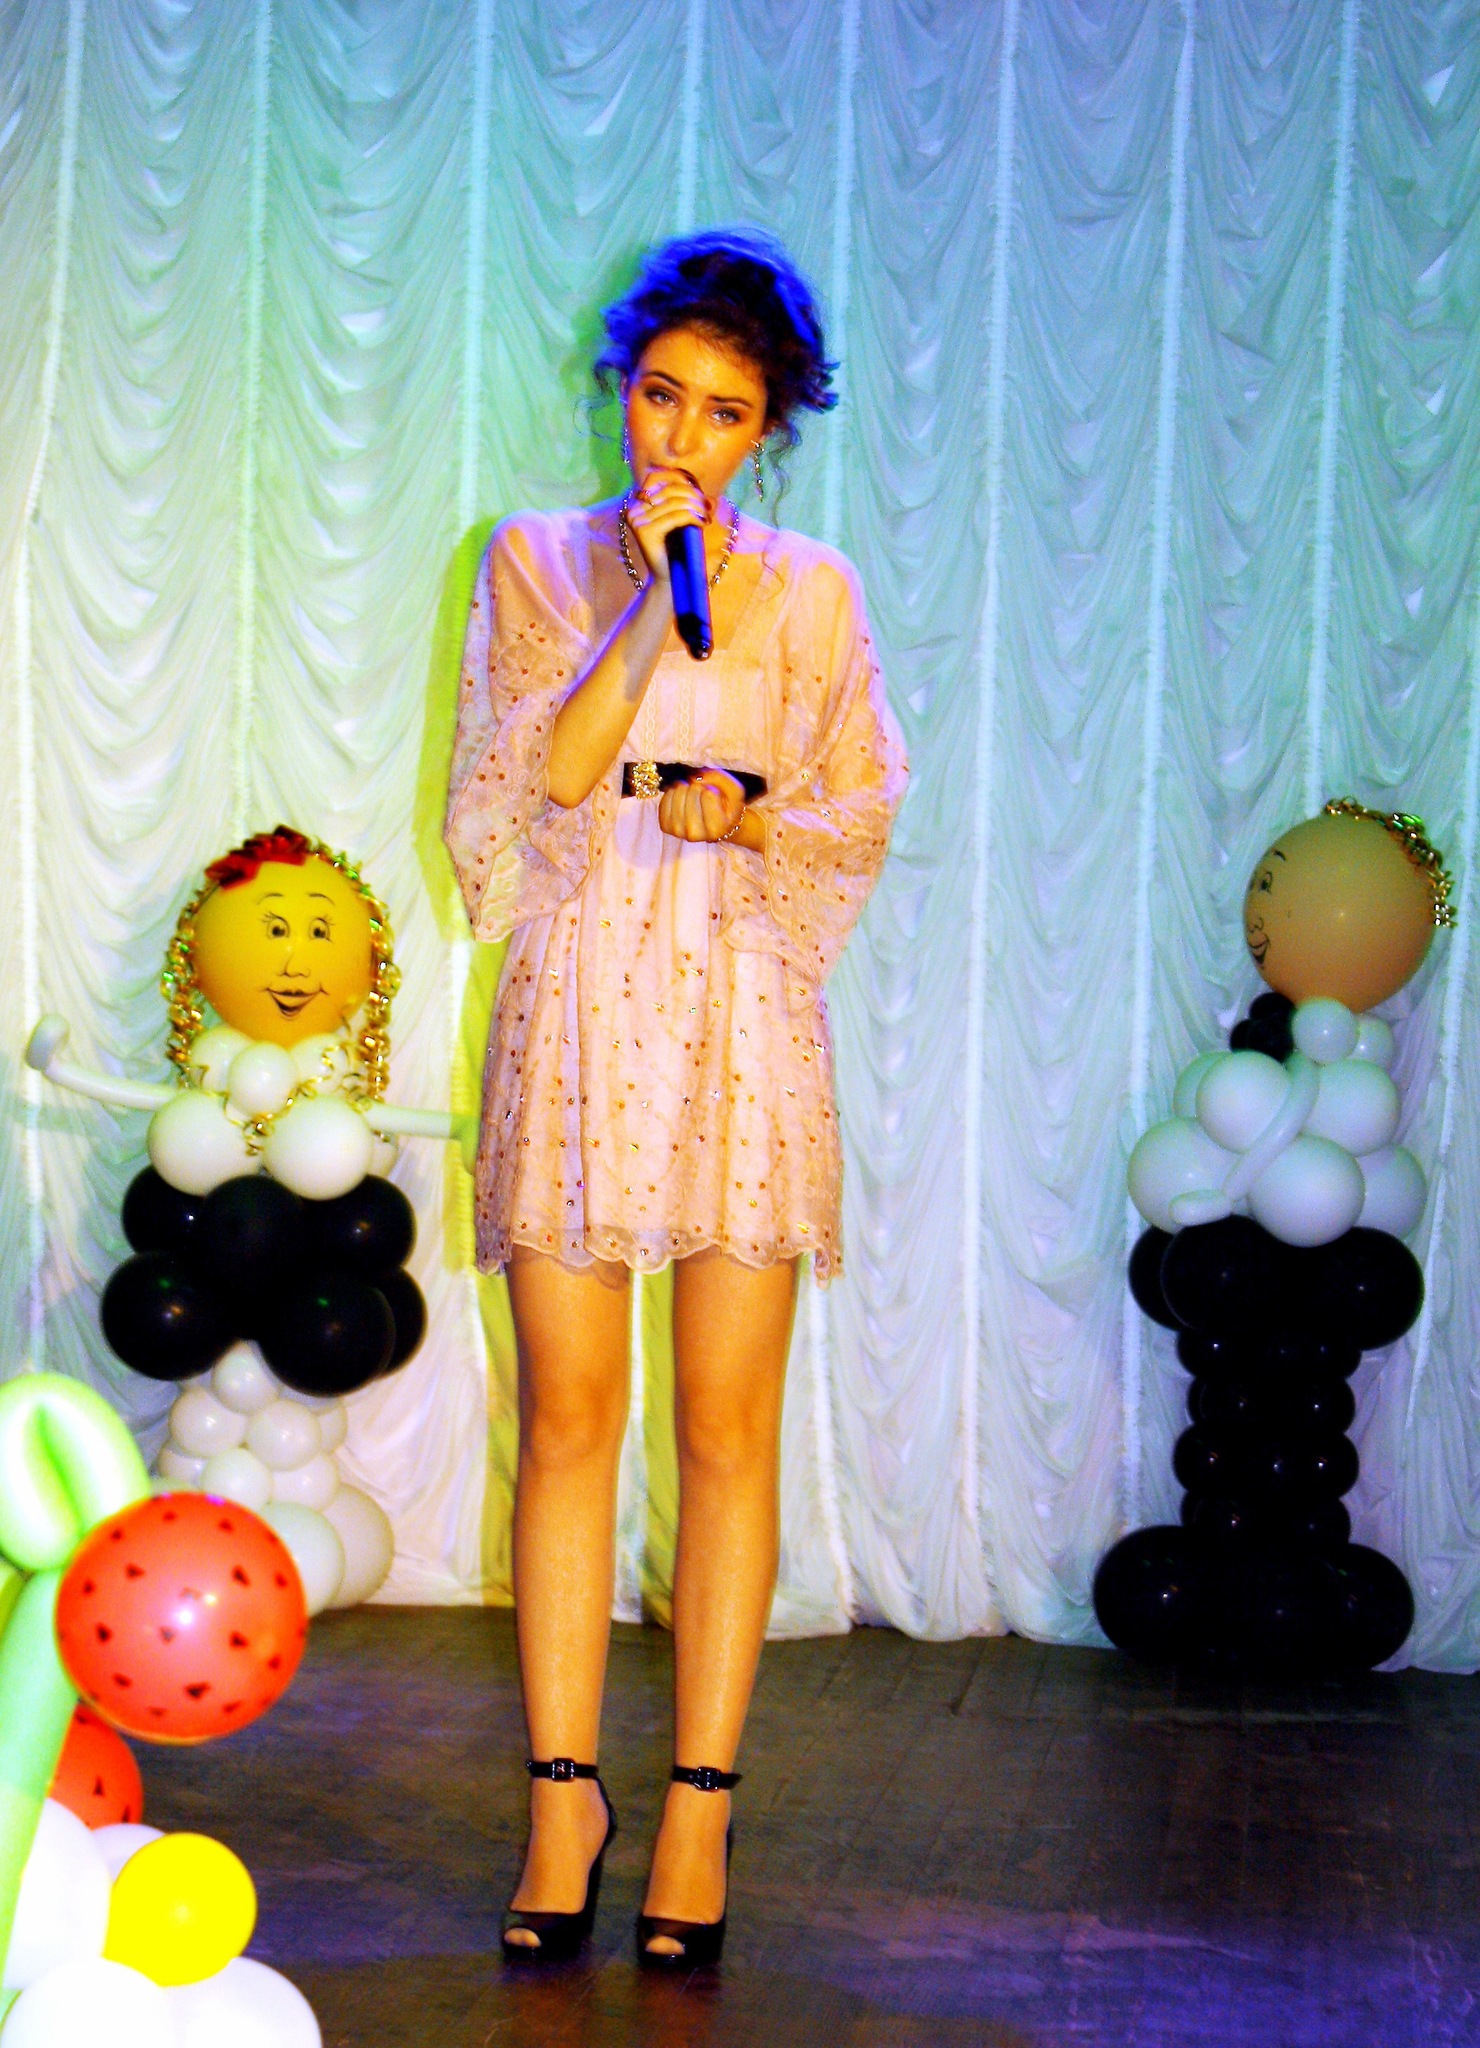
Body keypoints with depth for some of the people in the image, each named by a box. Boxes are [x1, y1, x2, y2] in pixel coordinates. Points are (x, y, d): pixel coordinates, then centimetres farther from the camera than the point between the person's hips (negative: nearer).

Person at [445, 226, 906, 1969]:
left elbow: (864, 819, 8)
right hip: (576, 1012, 0)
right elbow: (543, 770, -4)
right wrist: (658, 602, -11)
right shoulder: (537, 558, 9)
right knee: (568, 1417, 0)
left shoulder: (811, 589, 9)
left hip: (743, 1016, 0)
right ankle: (562, 1793, 9)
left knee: (727, 1427, -1)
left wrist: (752, 809, -11)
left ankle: (700, 1803, 7)